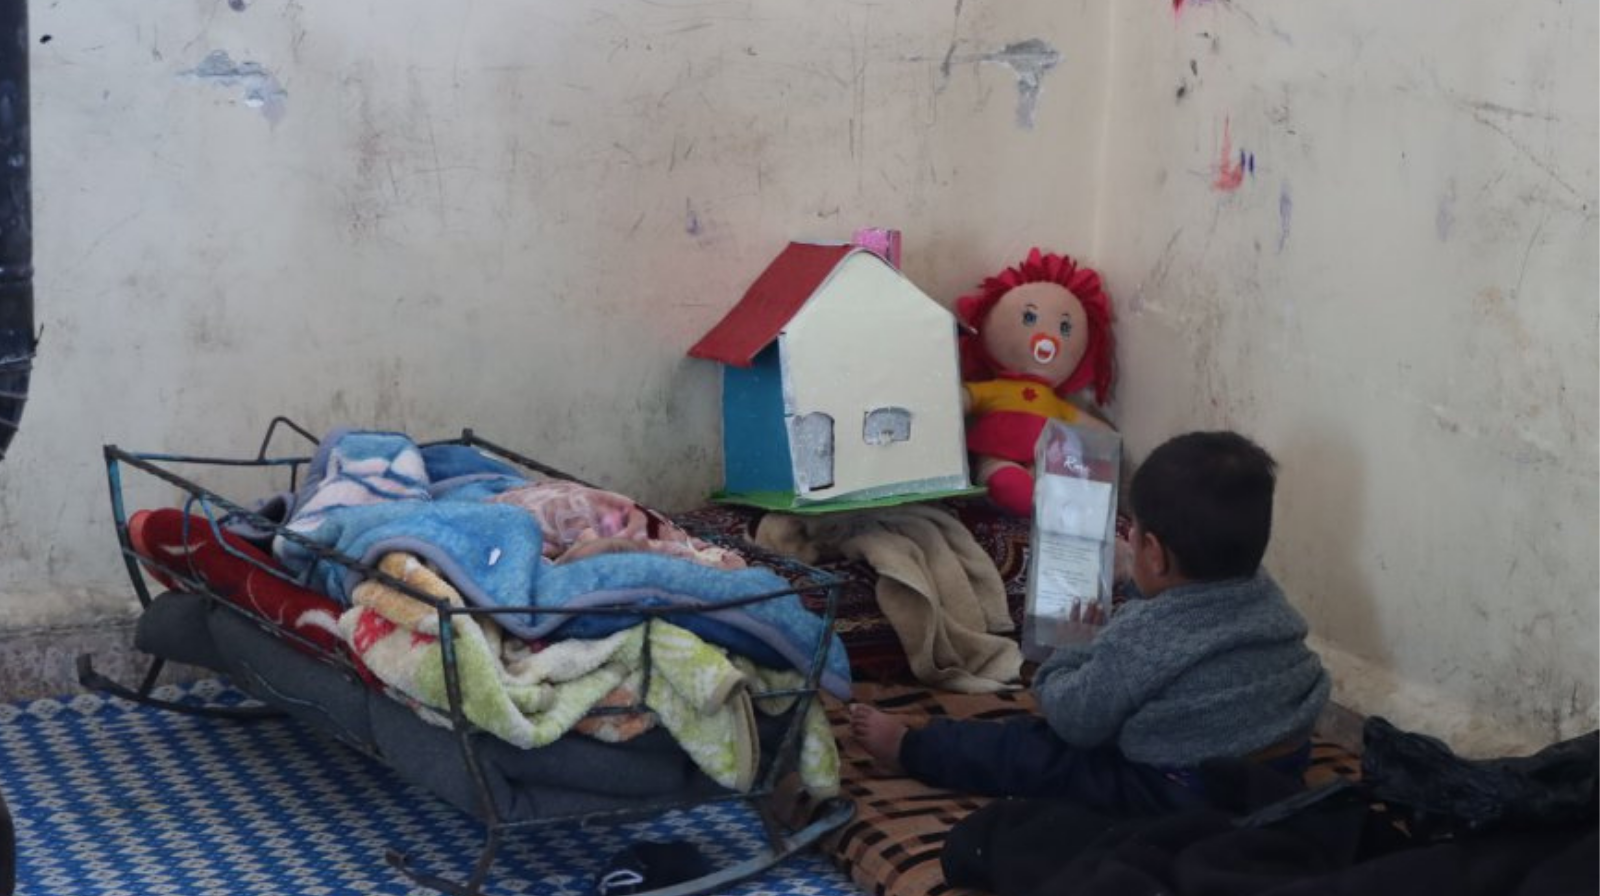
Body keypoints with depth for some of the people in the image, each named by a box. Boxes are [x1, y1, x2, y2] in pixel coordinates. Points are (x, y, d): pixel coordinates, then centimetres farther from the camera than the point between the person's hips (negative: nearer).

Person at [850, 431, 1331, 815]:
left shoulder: (1138, 640, -21)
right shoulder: (1265, 592, -1)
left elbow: (1077, 720, -10)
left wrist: (1067, 661, 9)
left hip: (1187, 794, -7)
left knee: (1035, 752, 7)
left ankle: (910, 747, 22)